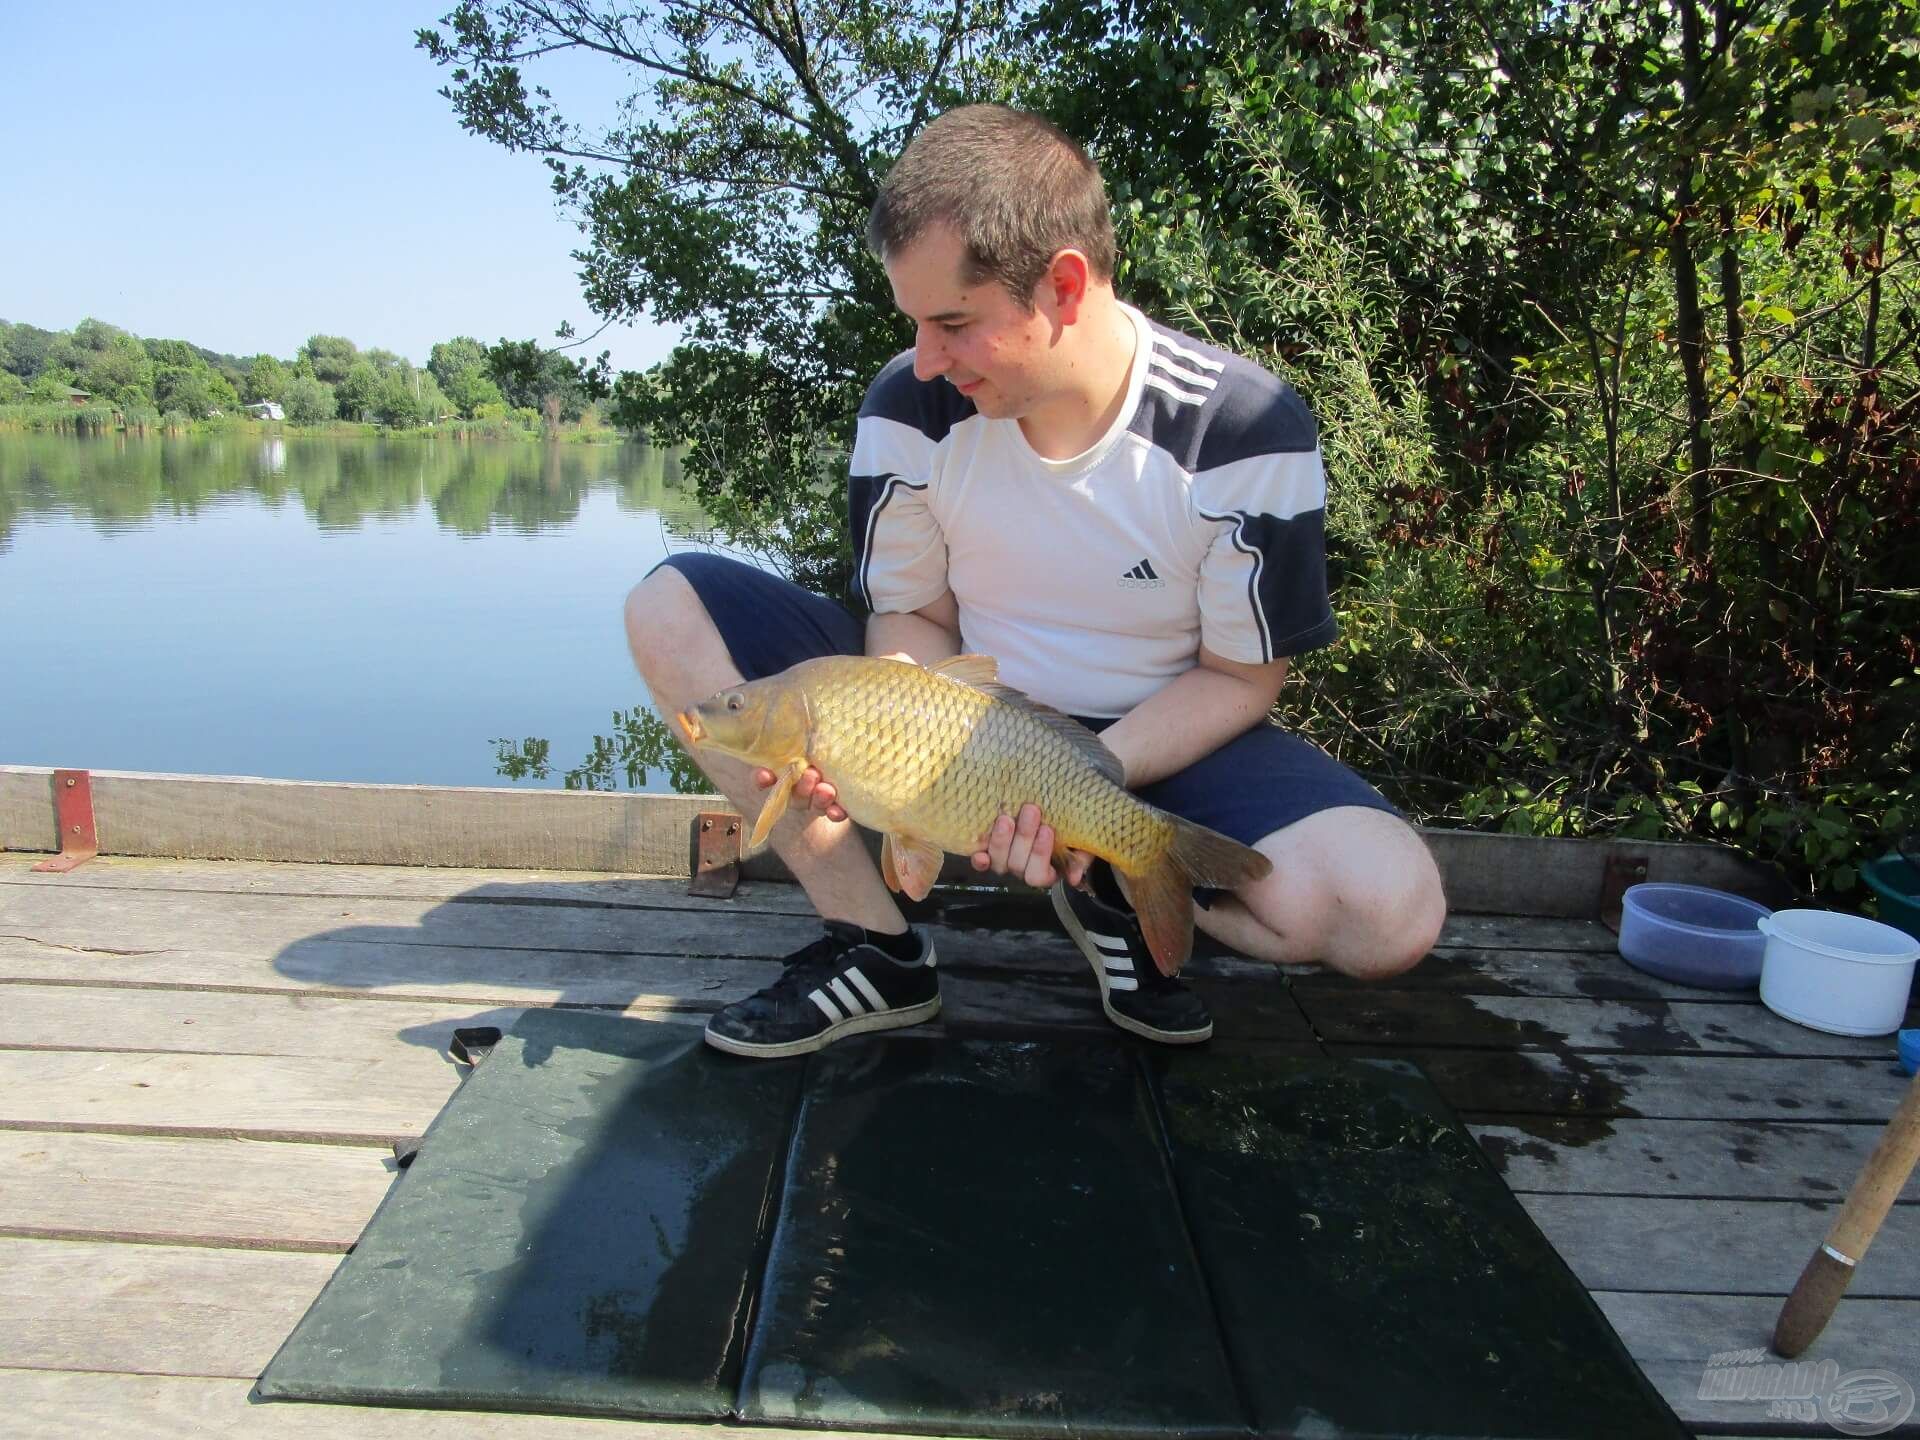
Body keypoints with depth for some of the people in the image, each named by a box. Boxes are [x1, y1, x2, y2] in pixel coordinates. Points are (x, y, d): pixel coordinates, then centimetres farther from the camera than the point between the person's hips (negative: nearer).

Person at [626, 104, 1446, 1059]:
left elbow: (1241, 678, -12)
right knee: (671, 606, -15)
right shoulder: (911, 407, -14)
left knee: (1394, 910, -30)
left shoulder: (1247, 433, -20)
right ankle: (877, 947, -10)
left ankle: (1114, 893, 2)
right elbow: (913, 617, -3)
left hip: (1158, 741, -2)